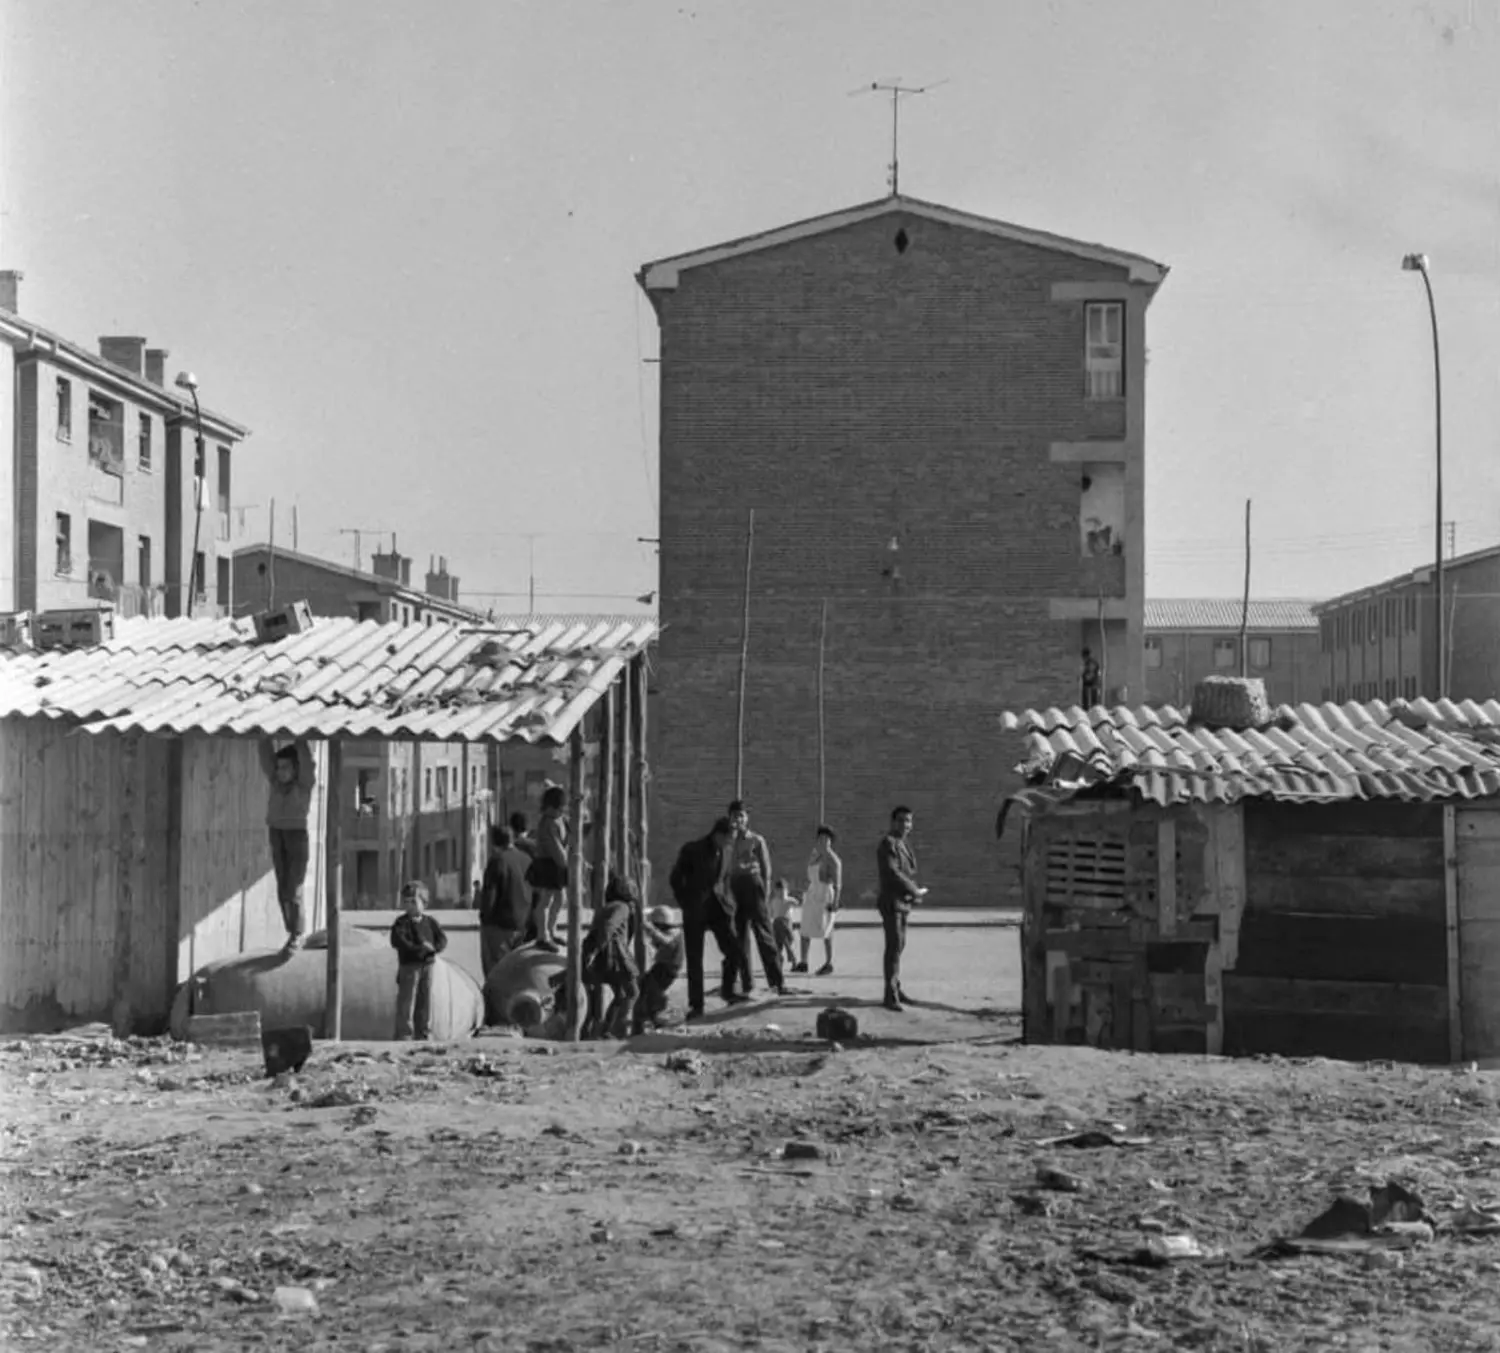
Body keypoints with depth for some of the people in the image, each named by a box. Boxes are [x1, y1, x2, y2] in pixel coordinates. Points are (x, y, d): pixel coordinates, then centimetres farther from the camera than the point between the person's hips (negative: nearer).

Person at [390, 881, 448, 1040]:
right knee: (406, 1001, -4)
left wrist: (433, 948, -16)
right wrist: (419, 949, -23)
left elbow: (442, 940, 5)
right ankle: (403, 1034, 1)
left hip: (427, 966, 5)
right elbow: (398, 942, -19)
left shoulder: (430, 922, 9)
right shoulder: (402, 923, -6)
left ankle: (423, 1033, 21)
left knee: (425, 1002, 11)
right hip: (409, 967, -5)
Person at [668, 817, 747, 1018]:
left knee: (733, 949, -10)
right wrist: (686, 905, -2)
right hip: (696, 910, -4)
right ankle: (696, 1005, 5)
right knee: (694, 958, -1)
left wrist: (728, 901, 10)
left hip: (718, 906, 4)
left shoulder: (725, 851, 8)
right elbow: (675, 879, -1)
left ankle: (728, 990, 11)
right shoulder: (692, 850, -7)